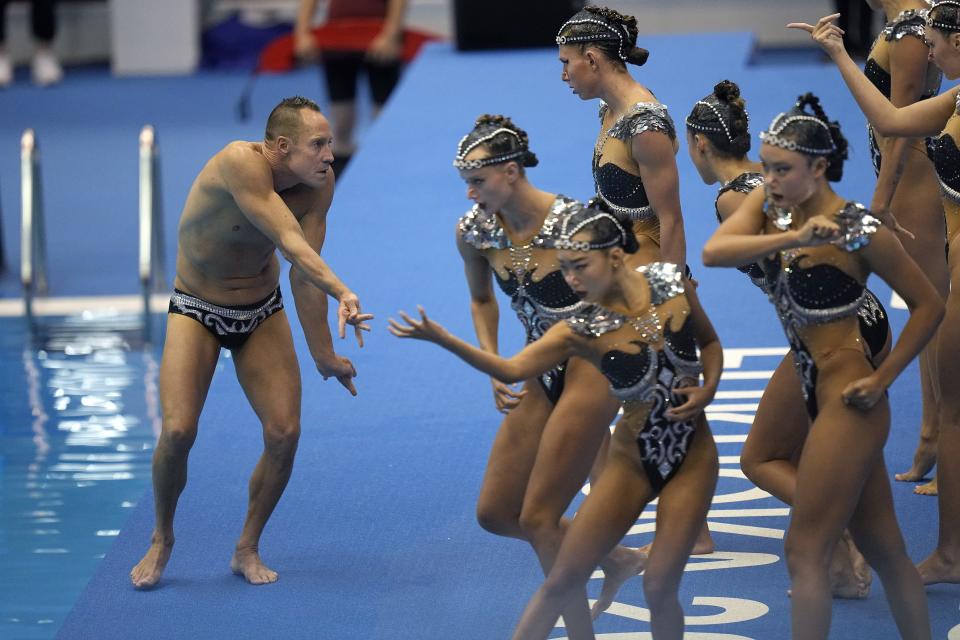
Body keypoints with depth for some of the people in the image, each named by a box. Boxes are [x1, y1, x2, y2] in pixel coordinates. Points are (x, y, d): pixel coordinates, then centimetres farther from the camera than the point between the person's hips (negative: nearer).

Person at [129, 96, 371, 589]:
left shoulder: (319, 184, -15)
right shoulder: (241, 163, -31)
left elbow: (304, 272, -14)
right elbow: (291, 243, -40)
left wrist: (323, 355, -16)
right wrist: (342, 293, -51)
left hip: (262, 312, 4)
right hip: (197, 310, -4)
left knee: (284, 432, -6)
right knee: (178, 431, -16)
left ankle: (247, 549, 14)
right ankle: (161, 540, 10)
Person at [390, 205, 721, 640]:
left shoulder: (672, 285, -8)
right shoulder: (581, 331, -12)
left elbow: (709, 343, 10)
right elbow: (512, 369, -25)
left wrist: (706, 391, -10)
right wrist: (441, 339, -38)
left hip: (692, 458, 0)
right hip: (632, 461, 0)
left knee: (660, 588, -7)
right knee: (563, 579, -3)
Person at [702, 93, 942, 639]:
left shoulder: (859, 231, -15)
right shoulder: (770, 205, 3)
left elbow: (929, 305, -8)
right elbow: (713, 252, -15)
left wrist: (882, 379, -10)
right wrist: (792, 238, -28)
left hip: (847, 399, -7)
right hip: (814, 391, 7)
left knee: (806, 550, -6)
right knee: (883, 546, 14)